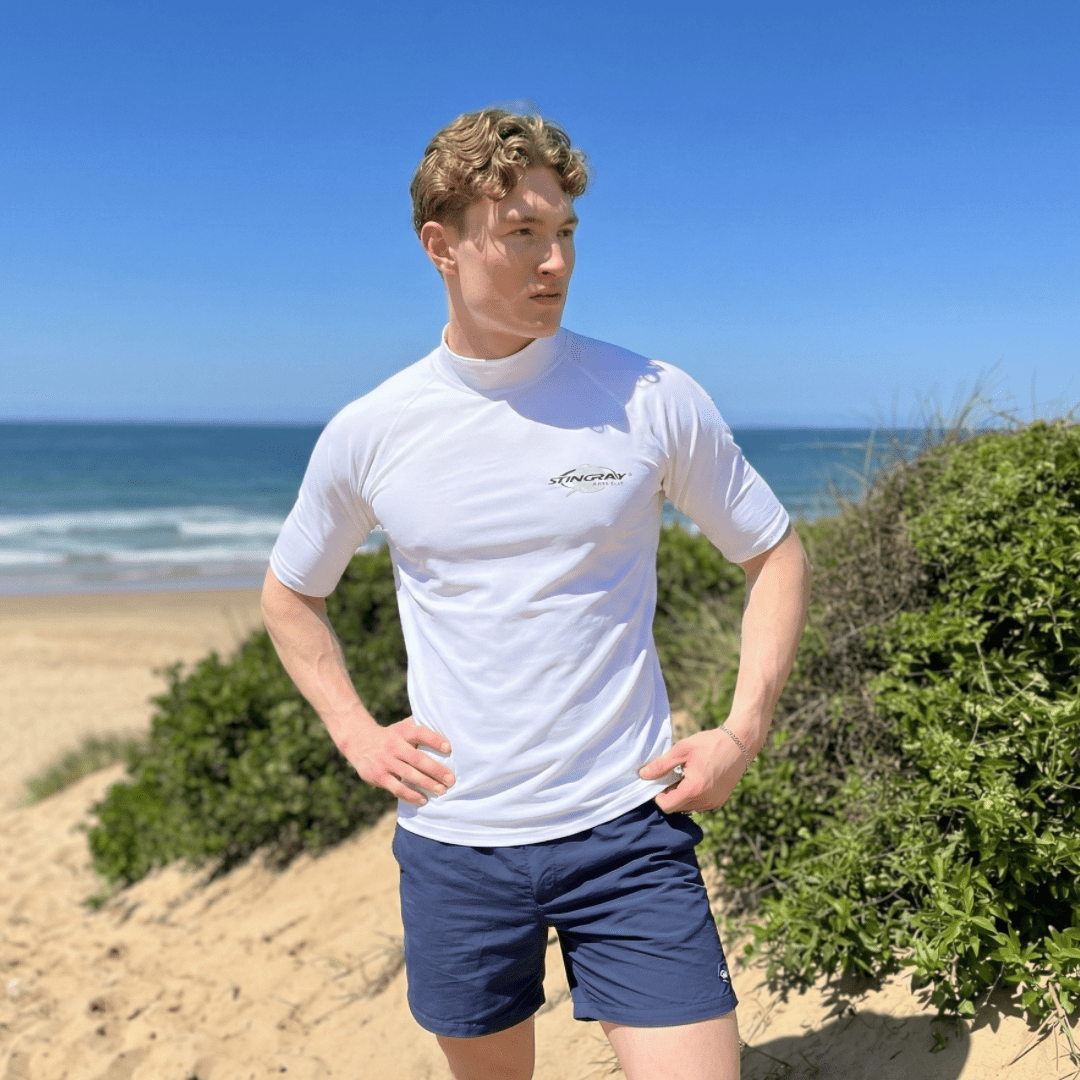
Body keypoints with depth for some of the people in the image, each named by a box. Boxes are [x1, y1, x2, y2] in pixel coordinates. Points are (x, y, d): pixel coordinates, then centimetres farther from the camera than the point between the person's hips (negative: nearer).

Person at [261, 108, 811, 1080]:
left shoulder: (654, 400, -7)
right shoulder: (368, 434, -3)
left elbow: (776, 554, 6)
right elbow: (289, 595, 14)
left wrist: (744, 731, -4)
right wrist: (357, 735, 2)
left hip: (629, 828, -1)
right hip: (453, 841, 2)